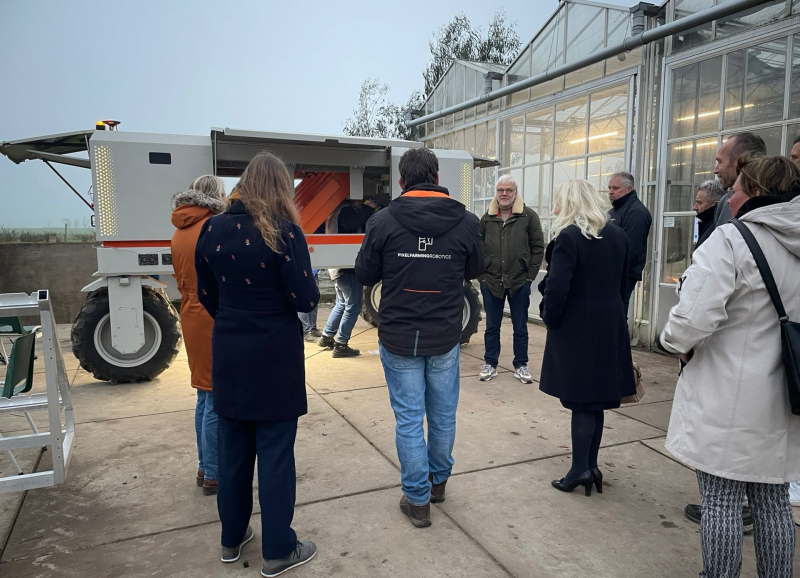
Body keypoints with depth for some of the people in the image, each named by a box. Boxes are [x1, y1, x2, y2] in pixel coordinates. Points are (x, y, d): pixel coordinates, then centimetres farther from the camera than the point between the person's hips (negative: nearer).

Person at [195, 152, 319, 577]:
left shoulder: (212, 230, 2)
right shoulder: (283, 230, -14)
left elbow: (207, 296, 9)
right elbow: (305, 300, -15)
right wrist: (310, 292, 7)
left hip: (228, 352, 5)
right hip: (274, 354, -5)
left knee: (232, 448, 17)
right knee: (274, 452, 5)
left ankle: (231, 539, 33)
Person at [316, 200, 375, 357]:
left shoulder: (342, 210, 17)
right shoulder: (346, 210, -12)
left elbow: (363, 227, 13)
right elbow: (350, 223, -33)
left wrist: (367, 210, -2)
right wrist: (368, 209, -24)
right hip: (347, 267, -10)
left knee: (342, 303, 22)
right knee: (353, 307, -4)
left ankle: (326, 337, 29)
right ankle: (340, 345, 0)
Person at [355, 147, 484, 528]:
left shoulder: (383, 222, -11)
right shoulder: (465, 222, -7)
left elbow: (364, 275, -1)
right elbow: (475, 270, 8)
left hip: (398, 337, -1)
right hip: (445, 337, 2)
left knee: (408, 418, 9)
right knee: (443, 414, 19)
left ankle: (418, 499, 19)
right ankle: (438, 481, 38)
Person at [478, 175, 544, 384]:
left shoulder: (529, 216, -3)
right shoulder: (487, 218, 5)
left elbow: (538, 248, -3)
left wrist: (530, 276, -6)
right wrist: (482, 274, 1)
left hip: (520, 282, -2)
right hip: (491, 282, 2)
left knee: (520, 327, 10)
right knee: (492, 326, 11)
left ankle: (521, 365, 22)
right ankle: (490, 364, 23)